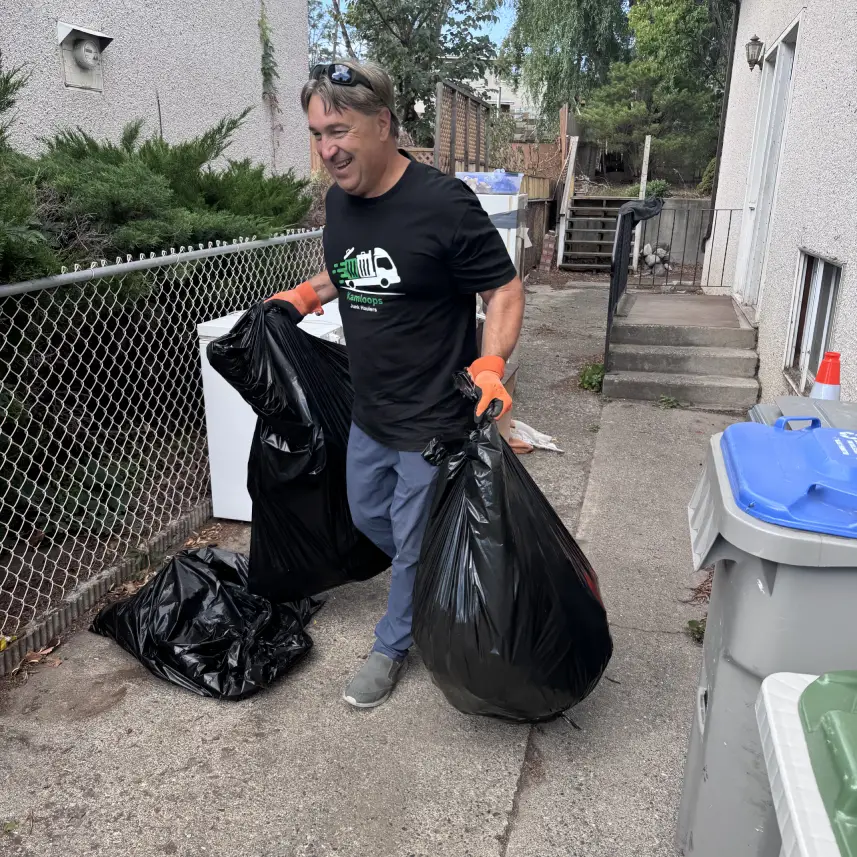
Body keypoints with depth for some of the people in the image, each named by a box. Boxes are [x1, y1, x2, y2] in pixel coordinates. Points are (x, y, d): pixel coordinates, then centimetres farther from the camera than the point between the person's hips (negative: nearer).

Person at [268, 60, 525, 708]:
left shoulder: (443, 205, -22)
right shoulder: (339, 200, 2)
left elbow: (505, 292, -16)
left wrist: (490, 365, -30)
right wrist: (304, 296, 8)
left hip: (433, 421, -8)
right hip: (369, 412, 8)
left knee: (413, 543, 10)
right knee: (368, 516, 24)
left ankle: (394, 645, 34)